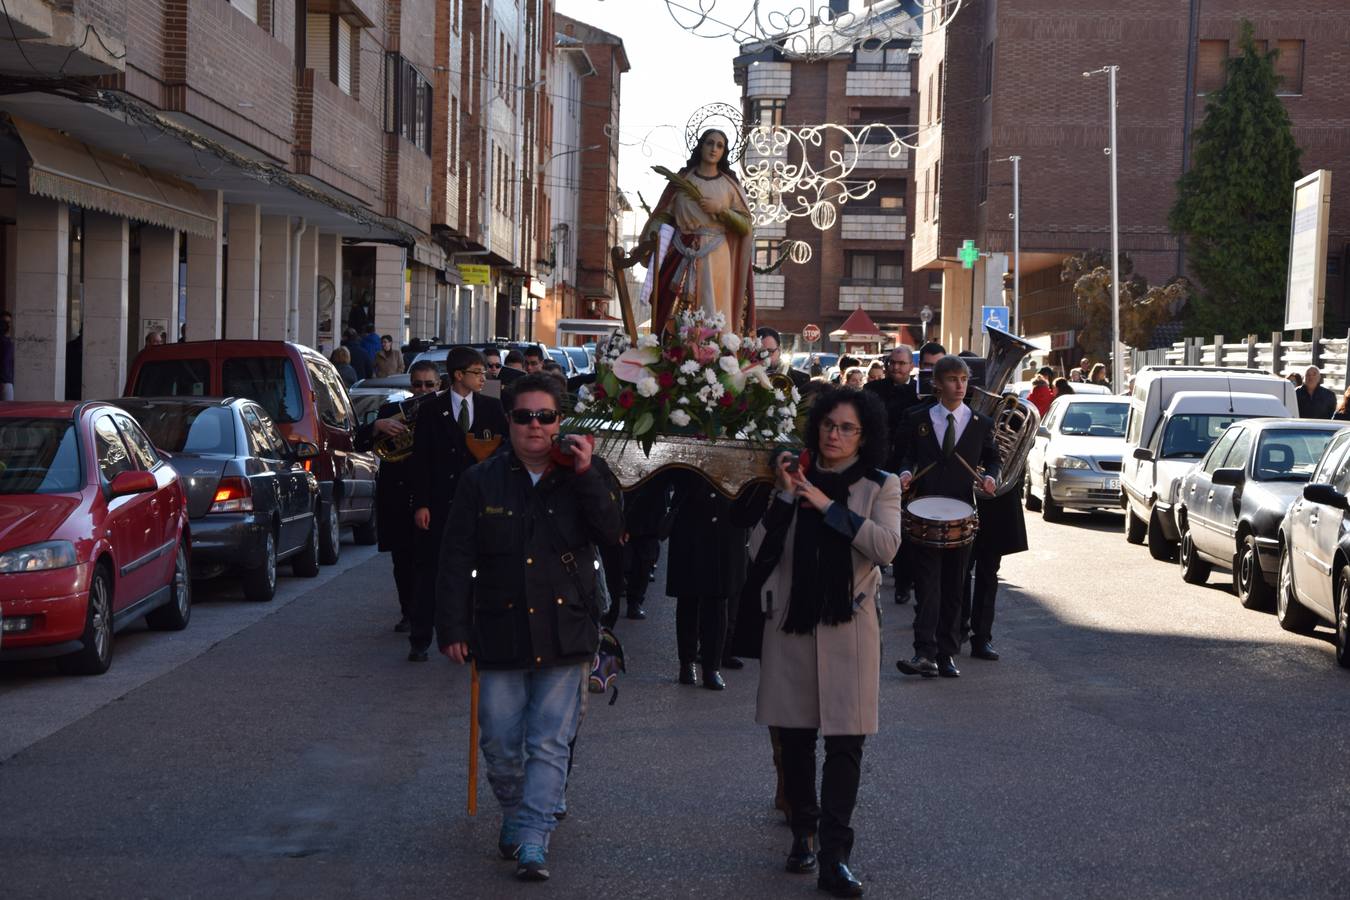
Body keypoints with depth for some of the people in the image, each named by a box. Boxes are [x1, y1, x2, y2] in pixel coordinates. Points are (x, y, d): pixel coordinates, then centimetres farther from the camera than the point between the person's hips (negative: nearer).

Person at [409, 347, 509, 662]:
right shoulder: (432, 410, 1)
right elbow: (421, 459, -1)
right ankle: (419, 641, 6)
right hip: (440, 503, -2)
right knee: (431, 571, 2)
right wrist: (421, 503, -8)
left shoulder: (492, 407, 7)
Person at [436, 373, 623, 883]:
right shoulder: (481, 482, 3)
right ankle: (513, 814, 31)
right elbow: (456, 559, 3)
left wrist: (585, 475, -17)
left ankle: (533, 842, 0)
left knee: (550, 743, -3)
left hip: (565, 633, -1)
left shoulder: (586, 476, 4)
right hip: (500, 632, 1)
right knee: (500, 741, 7)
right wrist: (452, 627, -1)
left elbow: (612, 533, -10)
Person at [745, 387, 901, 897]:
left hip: (848, 627, -2)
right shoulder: (797, 479, 8)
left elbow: (886, 546, -16)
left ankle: (834, 857, -4)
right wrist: (785, 497, -11)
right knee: (793, 736, 9)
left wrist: (827, 505, -16)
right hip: (791, 622, 2)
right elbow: (759, 550, -1)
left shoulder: (881, 487, 3)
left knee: (845, 742, -6)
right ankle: (803, 832, 27)